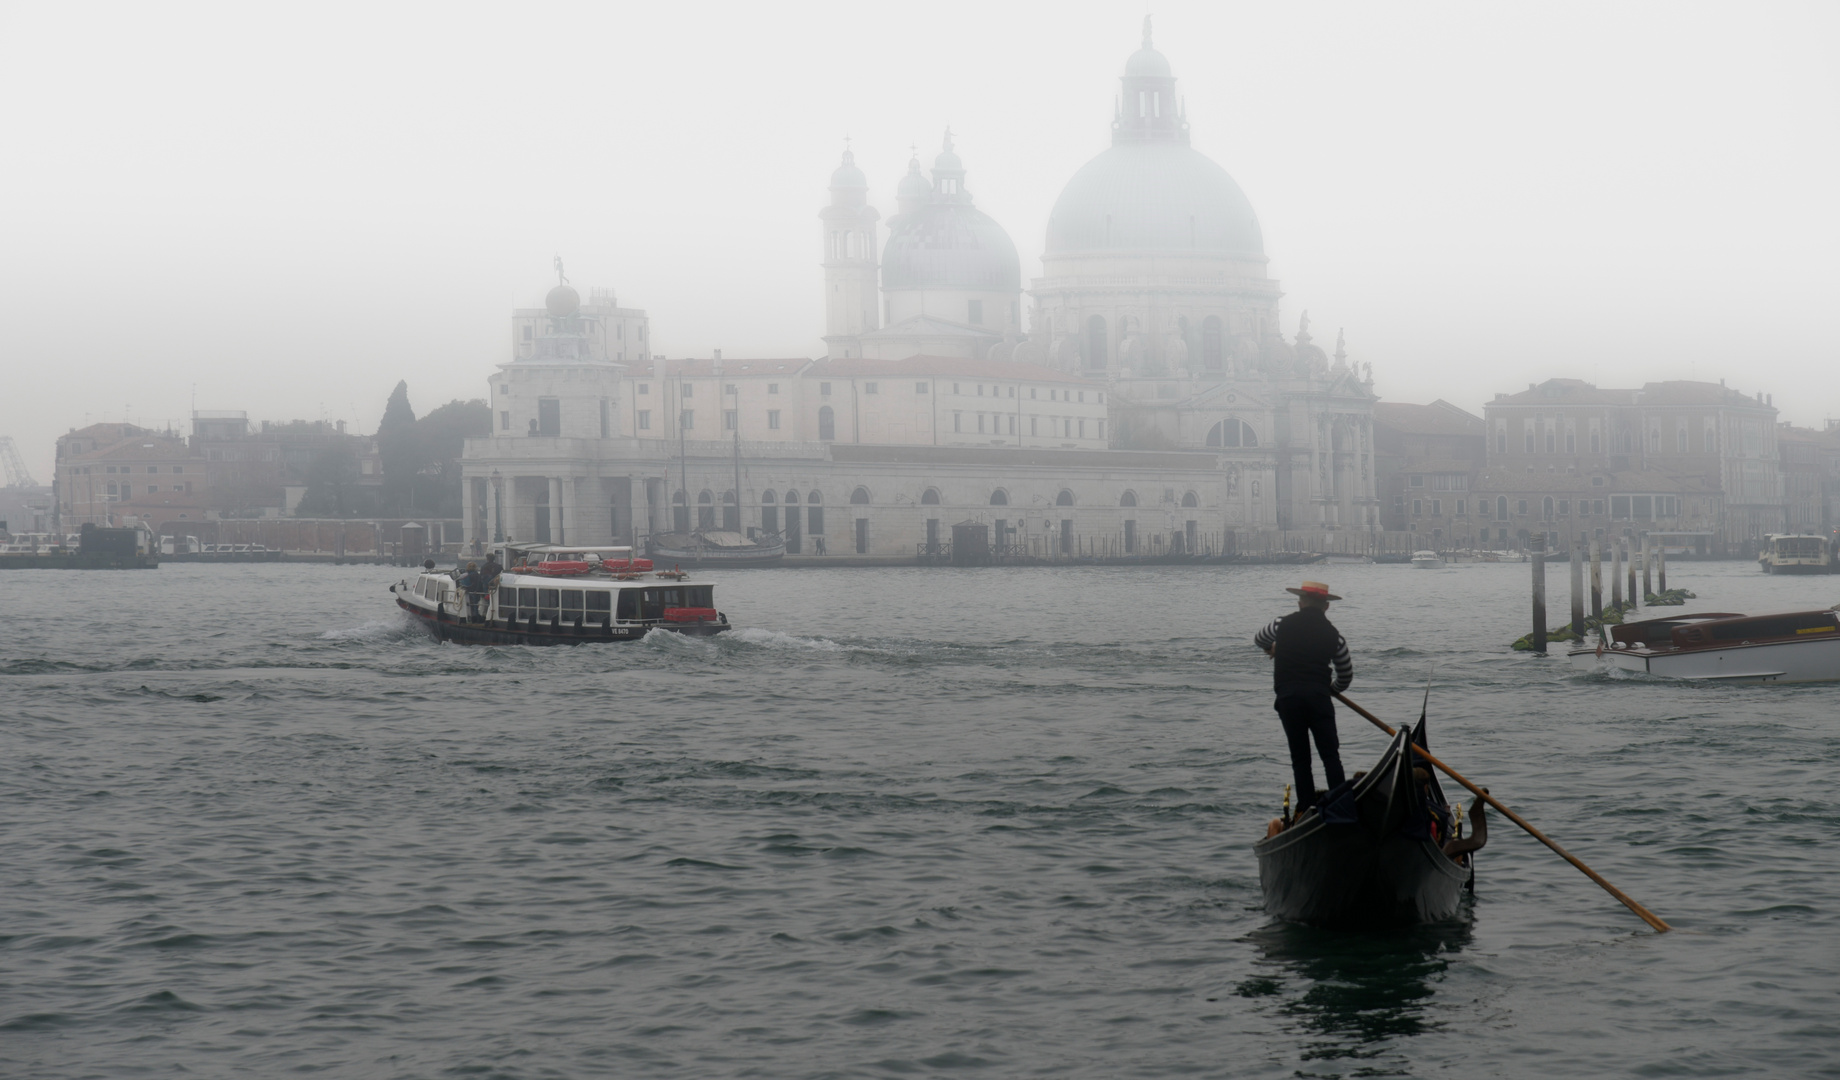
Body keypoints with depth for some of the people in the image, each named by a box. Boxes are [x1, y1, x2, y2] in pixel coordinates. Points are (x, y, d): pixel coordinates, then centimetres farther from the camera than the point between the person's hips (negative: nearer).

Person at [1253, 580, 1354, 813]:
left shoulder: (1283, 625, 4)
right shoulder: (1332, 634, 6)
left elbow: (1259, 640, 25)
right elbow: (1346, 674, 13)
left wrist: (1273, 649, 47)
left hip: (1287, 698, 0)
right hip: (1319, 697, 0)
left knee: (1300, 758, 6)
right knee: (1330, 755, 5)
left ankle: (1306, 807, 3)